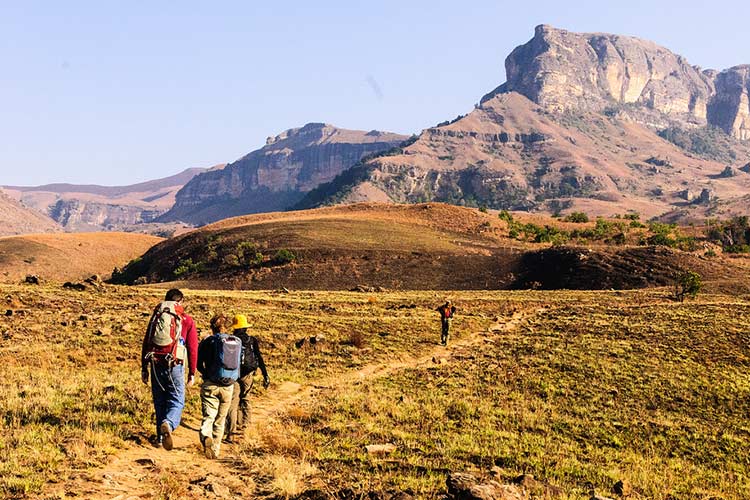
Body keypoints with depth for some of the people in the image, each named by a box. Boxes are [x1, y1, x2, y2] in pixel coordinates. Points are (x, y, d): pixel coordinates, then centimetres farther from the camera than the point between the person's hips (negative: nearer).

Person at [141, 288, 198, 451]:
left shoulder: (156, 317, 13)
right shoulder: (187, 320, 4)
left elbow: (146, 343, 12)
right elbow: (192, 348, 1)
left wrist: (144, 368, 17)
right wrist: (192, 373, 7)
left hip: (156, 364, 3)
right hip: (175, 365, -3)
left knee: (159, 401, 15)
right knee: (176, 401, 0)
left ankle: (160, 437, 19)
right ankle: (168, 424, -29)